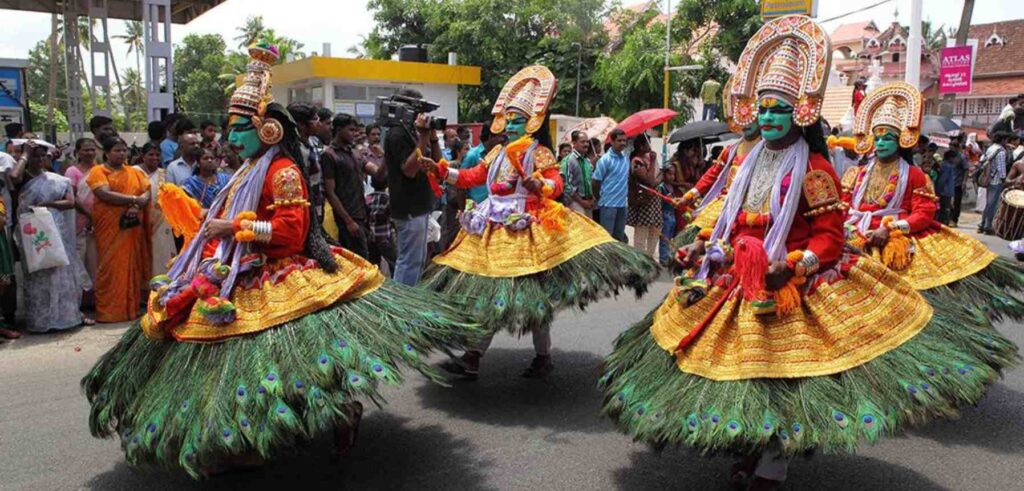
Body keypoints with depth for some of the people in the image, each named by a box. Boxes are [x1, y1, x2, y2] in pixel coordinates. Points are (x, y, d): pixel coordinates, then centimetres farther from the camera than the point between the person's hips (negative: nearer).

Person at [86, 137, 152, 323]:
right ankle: (109, 311, 0)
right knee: (111, 267, -4)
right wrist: (133, 199, -11)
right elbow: (105, 195, -13)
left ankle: (131, 308, 10)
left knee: (132, 266, 3)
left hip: (133, 227, 4)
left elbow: (147, 193, 6)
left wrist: (137, 205, -14)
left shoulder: (135, 172, 16)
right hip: (109, 227, -4)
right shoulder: (98, 171, 1)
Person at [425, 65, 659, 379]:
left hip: (528, 230, -6)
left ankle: (543, 357, 15)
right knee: (487, 292, 6)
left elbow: (557, 184, -14)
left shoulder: (539, 152, -3)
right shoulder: (497, 153, 17)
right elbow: (472, 177, 15)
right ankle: (472, 358, 11)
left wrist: (540, 184, -35)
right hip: (494, 230, 6)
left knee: (530, 294, -2)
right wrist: (441, 170, 6)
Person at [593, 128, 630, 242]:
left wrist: (624, 194, 12)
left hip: (622, 204, 6)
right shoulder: (605, 160, -11)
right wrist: (601, 199, 3)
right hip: (608, 204, -6)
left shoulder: (626, 159, 8)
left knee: (620, 236, 13)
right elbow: (595, 182, -7)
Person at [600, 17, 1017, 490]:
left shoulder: (813, 169, -8)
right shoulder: (749, 163, 11)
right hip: (738, 279, 6)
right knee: (744, 363, 10)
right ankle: (754, 446, 28)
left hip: (790, 286, -6)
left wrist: (795, 265, -25)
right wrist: (705, 247, 4)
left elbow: (829, 236, -10)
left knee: (782, 369, -2)